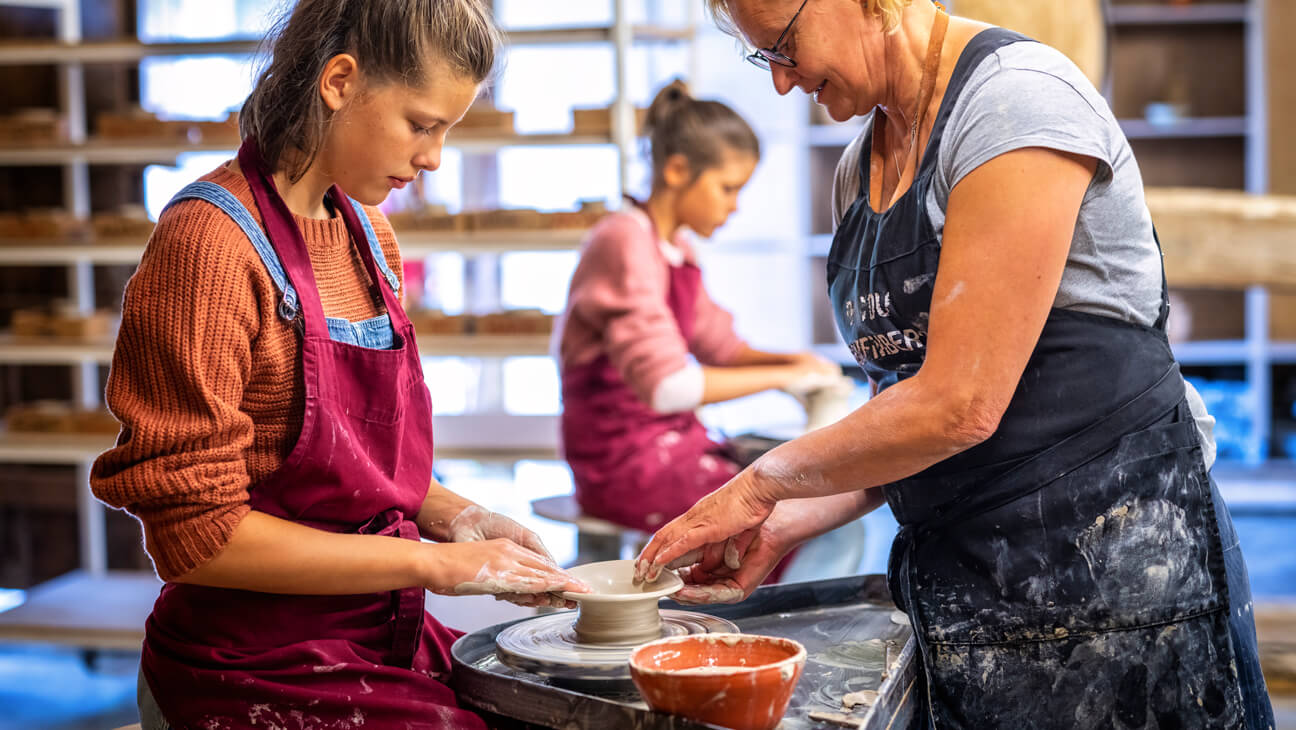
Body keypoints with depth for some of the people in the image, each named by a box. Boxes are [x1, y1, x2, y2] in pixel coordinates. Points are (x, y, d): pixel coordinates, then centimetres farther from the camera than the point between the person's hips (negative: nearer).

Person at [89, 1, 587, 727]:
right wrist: (434, 562, -17)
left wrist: (454, 516, 0)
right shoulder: (211, 242, -17)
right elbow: (197, 534, -19)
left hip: (383, 641, 8)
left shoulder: (367, 233, 9)